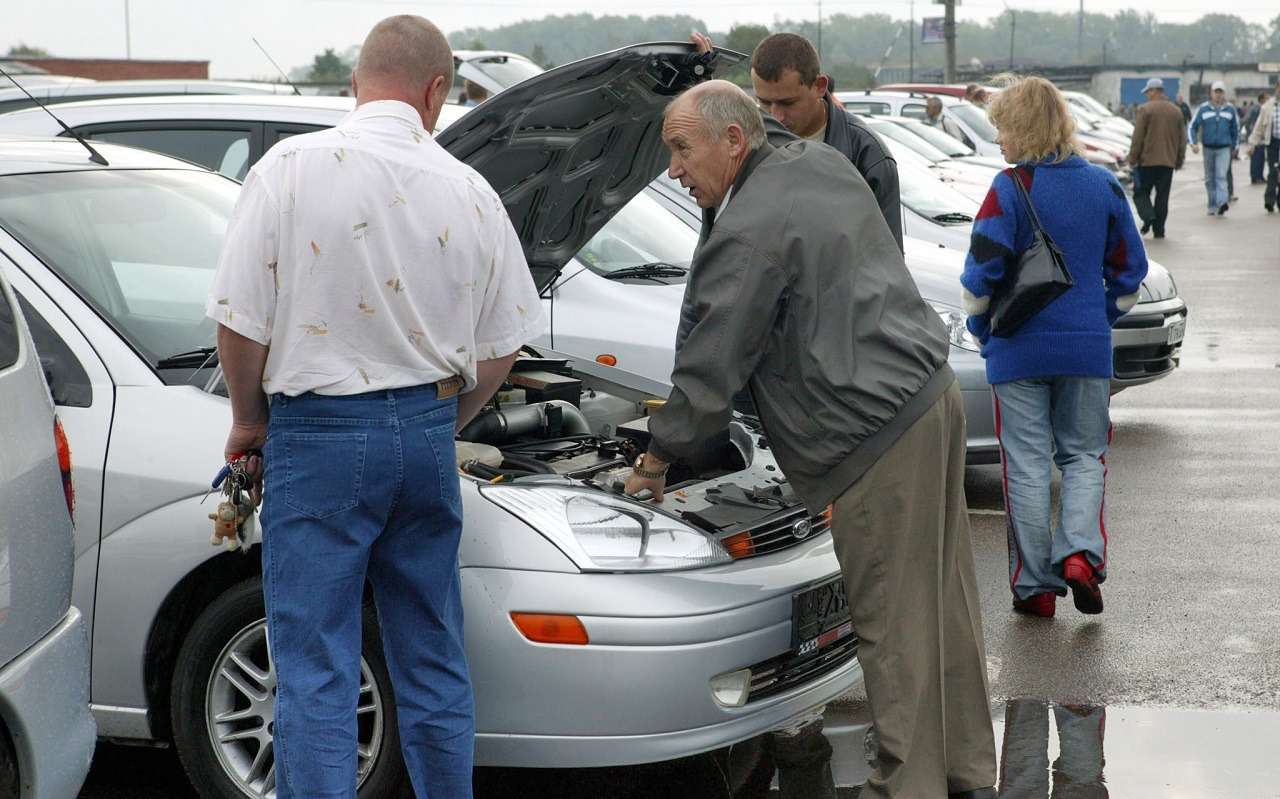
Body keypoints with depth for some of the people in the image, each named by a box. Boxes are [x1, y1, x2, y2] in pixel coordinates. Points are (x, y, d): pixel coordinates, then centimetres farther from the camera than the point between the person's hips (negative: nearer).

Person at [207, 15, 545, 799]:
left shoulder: (292, 168, -10)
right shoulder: (470, 192, 2)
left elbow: (241, 322, -10)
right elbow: (500, 349, 8)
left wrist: (249, 420, 7)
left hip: (319, 437, -4)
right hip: (427, 429, 4)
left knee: (316, 668, 0)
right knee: (433, 659, 16)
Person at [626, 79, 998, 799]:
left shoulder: (748, 236, -14)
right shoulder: (824, 164, 13)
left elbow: (713, 369, -9)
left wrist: (657, 458, 3)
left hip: (877, 435, -10)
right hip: (934, 394, 10)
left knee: (894, 623, -4)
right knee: (944, 604, 15)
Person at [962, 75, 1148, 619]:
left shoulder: (1010, 188, -12)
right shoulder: (1103, 186, 2)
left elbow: (982, 272, -13)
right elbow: (1129, 268, 9)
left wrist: (981, 330, 3)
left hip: (1019, 350, -3)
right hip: (1088, 349, 3)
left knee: (1027, 466, 5)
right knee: (1084, 456, 15)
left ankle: (1035, 585, 7)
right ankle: (1080, 552, -6)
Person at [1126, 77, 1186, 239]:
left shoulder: (1145, 109, -8)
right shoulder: (1176, 111, 10)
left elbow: (1137, 138, -10)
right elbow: (1182, 139, 14)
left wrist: (1132, 158, -4)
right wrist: (1179, 161, 20)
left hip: (1147, 160, -4)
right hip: (1168, 162, 5)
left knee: (1141, 192, 6)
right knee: (1162, 196, 8)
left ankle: (1148, 216, -17)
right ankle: (1159, 229, 6)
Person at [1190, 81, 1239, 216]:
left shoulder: (1230, 109, 4)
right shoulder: (1203, 109, 1)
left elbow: (1235, 128, 15)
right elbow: (1192, 127, 4)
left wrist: (1235, 146, 17)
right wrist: (1194, 143, -9)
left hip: (1224, 149, -1)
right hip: (1208, 148, 1)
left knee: (1221, 176, -15)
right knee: (1210, 179, 8)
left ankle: (1223, 203, -27)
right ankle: (1212, 206, 16)